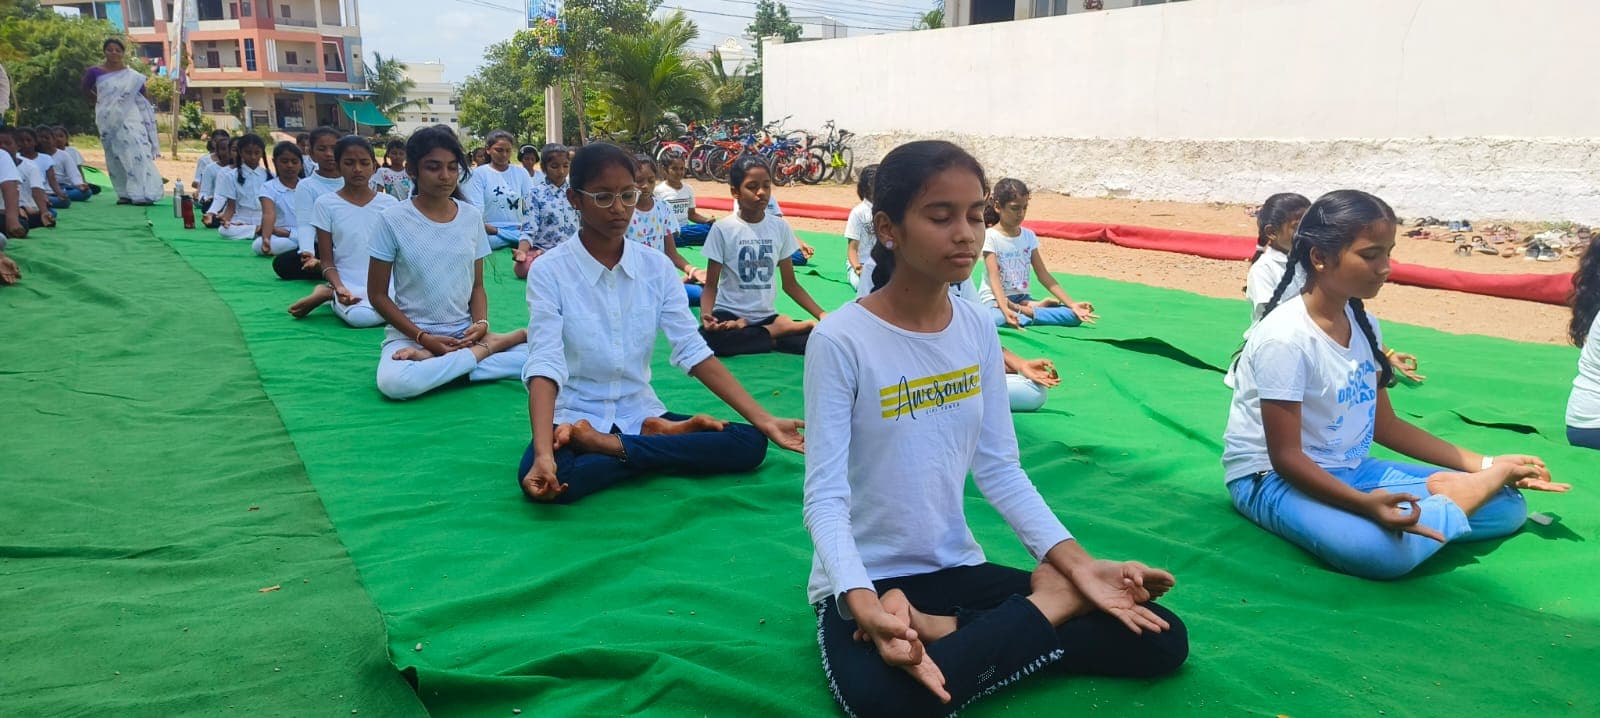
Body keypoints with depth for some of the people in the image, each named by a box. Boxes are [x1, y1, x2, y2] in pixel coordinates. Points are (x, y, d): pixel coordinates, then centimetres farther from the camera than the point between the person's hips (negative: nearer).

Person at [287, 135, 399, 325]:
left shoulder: (390, 203, 7)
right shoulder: (326, 204, 2)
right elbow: (326, 260, 1)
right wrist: (340, 287, -17)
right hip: (348, 284, -3)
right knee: (360, 316, -38)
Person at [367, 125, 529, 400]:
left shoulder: (471, 216, 3)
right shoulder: (393, 220, -7)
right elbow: (377, 295, -3)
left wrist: (481, 324, -11)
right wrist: (423, 337, -13)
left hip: (464, 334, 2)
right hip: (411, 336, -2)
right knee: (394, 383, -36)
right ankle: (488, 347, -18)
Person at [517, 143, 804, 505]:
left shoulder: (657, 266, 1)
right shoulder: (549, 271, -9)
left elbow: (694, 351, -5)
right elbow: (545, 364, -19)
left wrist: (764, 420, -14)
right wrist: (544, 454, -35)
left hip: (640, 413, 4)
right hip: (574, 417, -4)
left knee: (750, 443, -15)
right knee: (545, 479, -37)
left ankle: (611, 447, -13)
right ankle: (663, 441, -16)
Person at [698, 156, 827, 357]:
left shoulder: (780, 227, 3)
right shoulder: (723, 228, -6)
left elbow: (790, 284, 9)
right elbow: (711, 285, -4)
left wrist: (821, 314, -4)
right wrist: (706, 314, -26)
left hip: (766, 315, 2)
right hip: (729, 314, -1)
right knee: (709, 337, -37)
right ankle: (776, 332, -17)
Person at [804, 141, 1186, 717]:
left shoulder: (979, 330, 1)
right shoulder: (841, 341, -17)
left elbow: (999, 467, 3)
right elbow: (825, 496, -19)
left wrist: (1077, 561, -9)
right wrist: (862, 602, -35)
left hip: (959, 569, 6)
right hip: (866, 582, -6)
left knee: (1162, 640, -2)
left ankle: (941, 633, -7)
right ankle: (1045, 607, -13)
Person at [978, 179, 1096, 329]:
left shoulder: (1029, 236, 6)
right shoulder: (990, 237, -10)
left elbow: (1043, 275, 5)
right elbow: (994, 277, -21)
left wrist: (1072, 304, -6)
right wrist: (1005, 309, -38)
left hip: (1022, 299, 5)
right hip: (995, 301, -5)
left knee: (1073, 315, -15)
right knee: (995, 319, -43)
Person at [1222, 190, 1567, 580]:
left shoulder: (1363, 325, 3)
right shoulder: (1285, 338, -22)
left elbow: (1384, 424, 12)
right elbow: (1285, 456, -22)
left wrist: (1484, 465, 6)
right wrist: (1364, 503, -36)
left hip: (1351, 470, 7)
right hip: (1274, 479, -7)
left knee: (1509, 505, 4)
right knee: (1384, 549, -34)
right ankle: (1455, 499, -9)